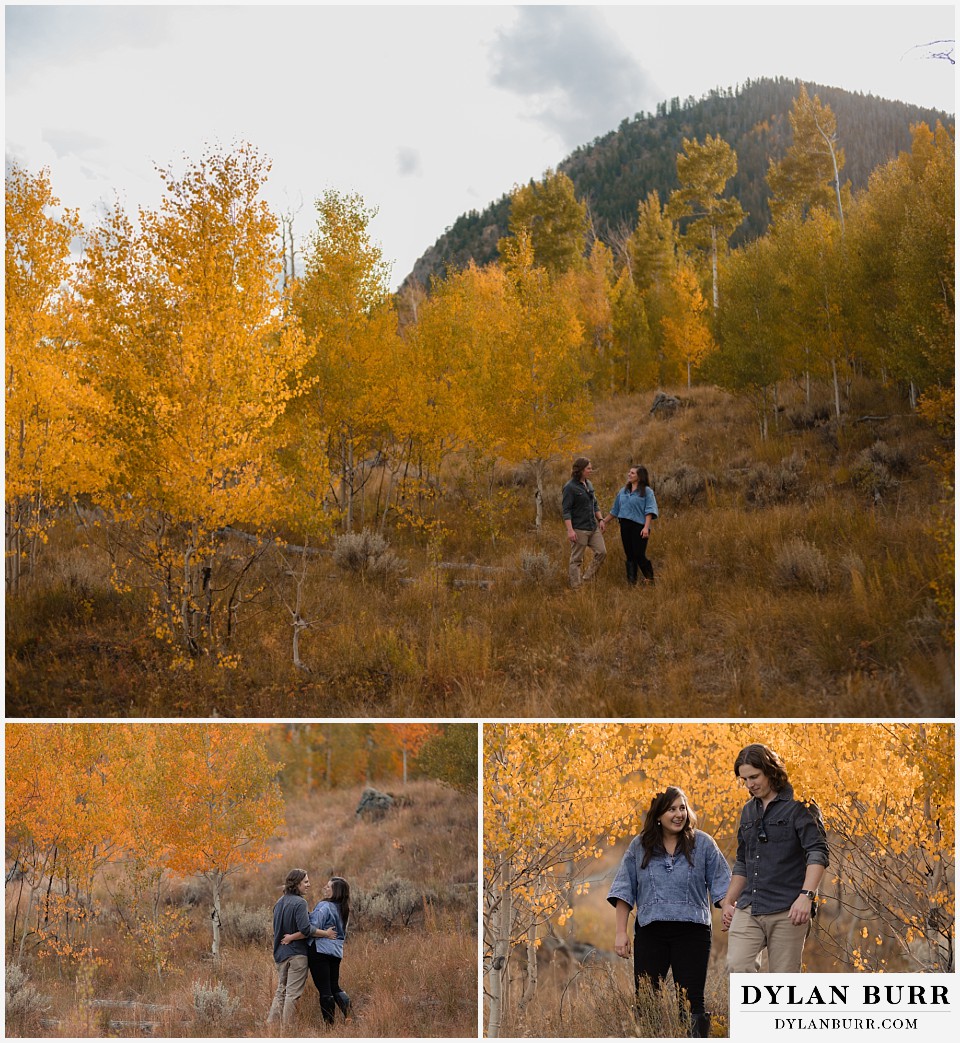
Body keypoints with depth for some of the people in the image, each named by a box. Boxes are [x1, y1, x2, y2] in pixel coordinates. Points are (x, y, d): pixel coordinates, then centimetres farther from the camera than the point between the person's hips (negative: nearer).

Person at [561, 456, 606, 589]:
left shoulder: (588, 484, 11)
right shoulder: (570, 487, -12)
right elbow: (566, 510, -15)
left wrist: (600, 519, 10)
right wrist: (570, 530, -22)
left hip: (593, 527, 8)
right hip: (579, 529, -8)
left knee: (601, 552, 2)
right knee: (576, 559, 0)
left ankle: (586, 580, 13)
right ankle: (576, 587, 7)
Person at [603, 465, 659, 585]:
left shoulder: (647, 491, -2)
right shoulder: (623, 491, 15)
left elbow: (649, 511, -10)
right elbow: (615, 509, 23)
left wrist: (646, 527, -19)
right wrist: (605, 521, 24)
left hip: (639, 527, -5)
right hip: (625, 526, 5)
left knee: (639, 555, -10)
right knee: (630, 556, 6)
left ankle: (650, 578, 7)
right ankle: (632, 582, 10)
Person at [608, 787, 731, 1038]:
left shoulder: (703, 844, 3)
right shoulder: (640, 847, 7)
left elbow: (722, 887, 4)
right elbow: (624, 890, 9)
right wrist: (621, 933, 4)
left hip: (692, 932, -1)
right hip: (650, 932, 1)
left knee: (692, 1000, 0)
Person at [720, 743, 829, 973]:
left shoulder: (798, 806, -4)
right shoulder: (748, 811, 18)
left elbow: (818, 853, -14)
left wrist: (806, 895, -27)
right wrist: (728, 902, 24)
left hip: (786, 911, -5)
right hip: (748, 909, 6)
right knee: (737, 966, -14)